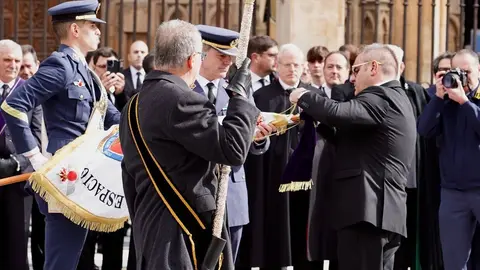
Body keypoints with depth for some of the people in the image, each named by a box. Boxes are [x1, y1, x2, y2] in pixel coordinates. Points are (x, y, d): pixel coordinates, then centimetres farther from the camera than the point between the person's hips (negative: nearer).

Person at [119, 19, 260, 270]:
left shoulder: (134, 106, 15)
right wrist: (239, 94, -7)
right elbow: (232, 148, -20)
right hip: (185, 231, -9)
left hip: (150, 228, 9)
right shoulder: (180, 100, -15)